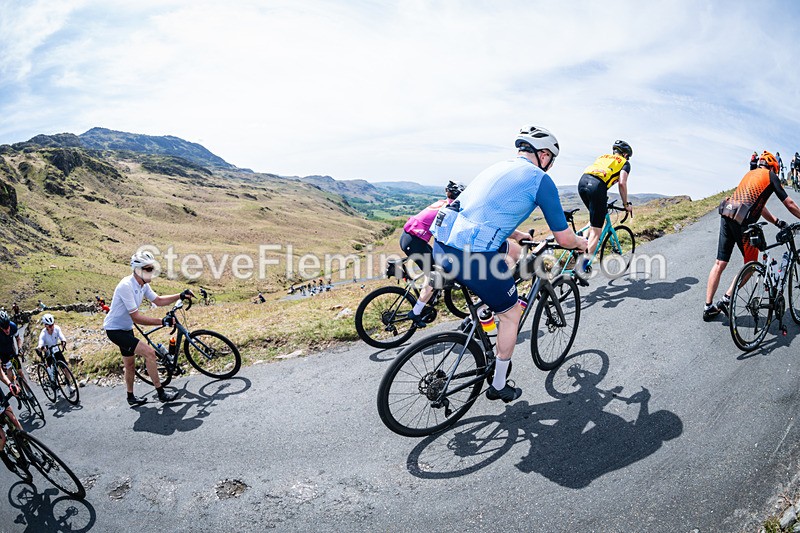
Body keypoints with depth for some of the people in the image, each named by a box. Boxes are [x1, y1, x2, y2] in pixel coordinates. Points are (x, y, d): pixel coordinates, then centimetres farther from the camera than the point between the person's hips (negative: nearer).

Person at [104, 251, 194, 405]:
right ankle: (161, 393, -12)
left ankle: (131, 397, 40)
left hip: (125, 329, 10)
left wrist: (181, 296, -3)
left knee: (129, 364, 22)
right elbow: (136, 318, -30)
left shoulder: (143, 284, -2)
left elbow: (158, 301, 10)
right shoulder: (126, 286, -29)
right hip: (115, 330, -10)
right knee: (149, 352, -21)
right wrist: (162, 321, -31)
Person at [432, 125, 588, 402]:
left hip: (442, 244, 8)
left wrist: (518, 234, 53)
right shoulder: (540, 179, 2)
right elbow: (563, 237, 5)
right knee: (511, 313, 15)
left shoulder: (498, 168, 24)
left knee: (512, 250, 31)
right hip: (471, 255, -8)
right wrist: (580, 242, 28)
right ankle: (499, 387, 28)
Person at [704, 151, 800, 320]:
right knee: (751, 264, 10)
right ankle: (726, 300, 4)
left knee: (720, 264, 7)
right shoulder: (771, 176, 8)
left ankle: (708, 307, 8)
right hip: (742, 222, -6)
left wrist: (777, 221, 31)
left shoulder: (750, 174, 27)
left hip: (726, 216, 6)